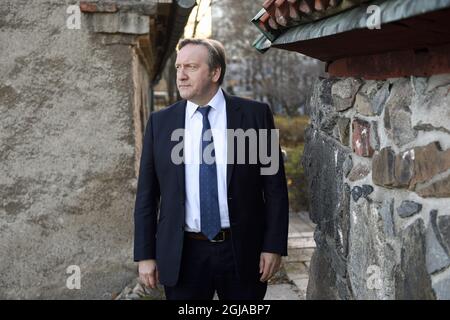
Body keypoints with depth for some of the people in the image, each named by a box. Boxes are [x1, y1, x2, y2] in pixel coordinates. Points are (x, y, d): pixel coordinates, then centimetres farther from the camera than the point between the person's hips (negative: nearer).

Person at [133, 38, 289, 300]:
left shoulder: (256, 115, -2)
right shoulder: (160, 122, 3)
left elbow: (275, 186, -1)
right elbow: (146, 195, 5)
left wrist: (274, 246, -5)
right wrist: (145, 255, 1)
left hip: (243, 252, -1)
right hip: (182, 257, 1)